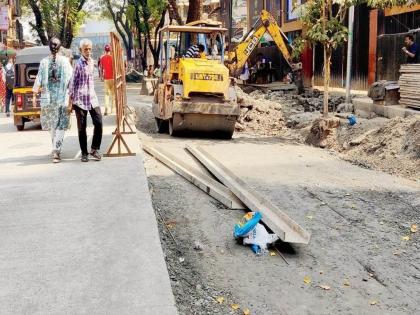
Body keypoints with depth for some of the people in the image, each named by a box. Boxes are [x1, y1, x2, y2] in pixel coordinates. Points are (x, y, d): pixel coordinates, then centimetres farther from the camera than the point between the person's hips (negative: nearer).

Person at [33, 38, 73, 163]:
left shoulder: (44, 61, -1)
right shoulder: (65, 61, -4)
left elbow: (39, 79, 0)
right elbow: (70, 78, -5)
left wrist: (34, 94, 6)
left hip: (48, 97, 2)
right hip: (62, 97, -2)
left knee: (52, 124, 16)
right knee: (61, 125, 0)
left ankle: (56, 150, 29)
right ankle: (56, 151, -11)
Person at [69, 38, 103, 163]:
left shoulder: (92, 61, 11)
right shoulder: (78, 64, -8)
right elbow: (72, 84, -7)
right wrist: (70, 102, -9)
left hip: (92, 98, 5)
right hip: (80, 100, -5)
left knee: (98, 123, -5)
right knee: (82, 128, 1)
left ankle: (94, 149, 9)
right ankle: (84, 153, 10)